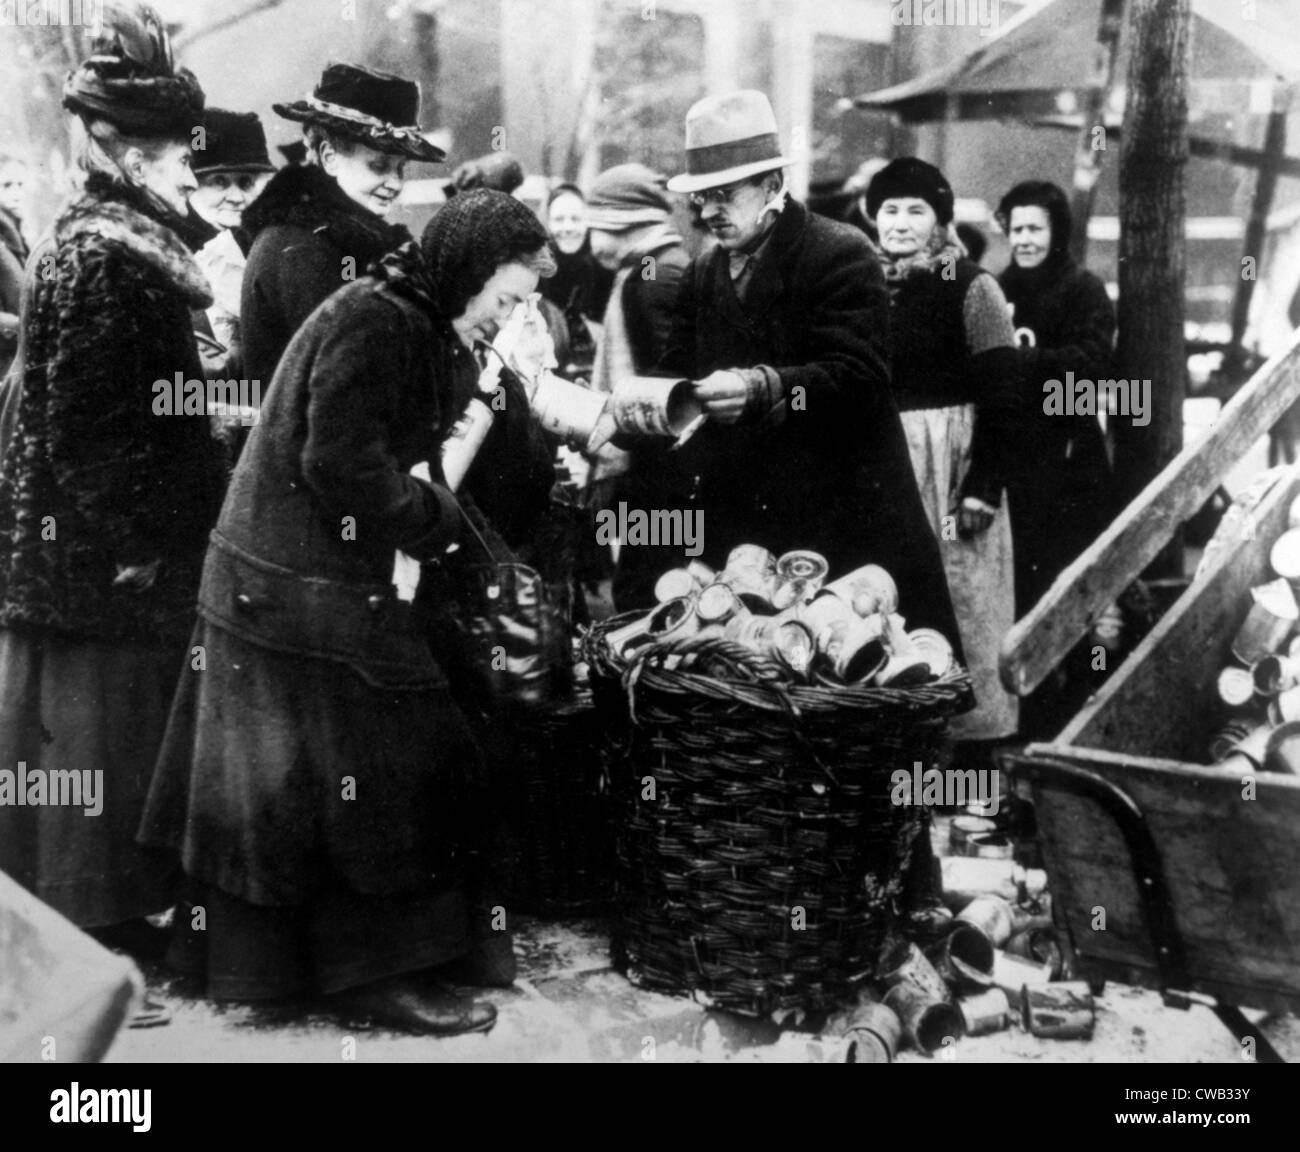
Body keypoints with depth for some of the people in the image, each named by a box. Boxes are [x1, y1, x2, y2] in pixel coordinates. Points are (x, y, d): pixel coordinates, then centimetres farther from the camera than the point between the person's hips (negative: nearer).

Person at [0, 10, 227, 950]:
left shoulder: (124, 246, 12)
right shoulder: (98, 259, -17)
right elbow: (84, 426, -20)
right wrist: (130, 547, -19)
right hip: (106, 554, -9)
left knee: (106, 727, 16)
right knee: (97, 728, 1)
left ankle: (109, 903, 27)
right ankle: (90, 911, 14)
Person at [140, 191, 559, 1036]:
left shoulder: (425, 333, 12)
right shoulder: (374, 323, -18)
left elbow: (494, 472, 12)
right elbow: (345, 470, -25)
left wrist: (509, 392, -2)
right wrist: (449, 521, -15)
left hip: (352, 590, 10)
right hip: (308, 593, -10)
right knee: (380, 776, -1)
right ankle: (376, 969, 12)